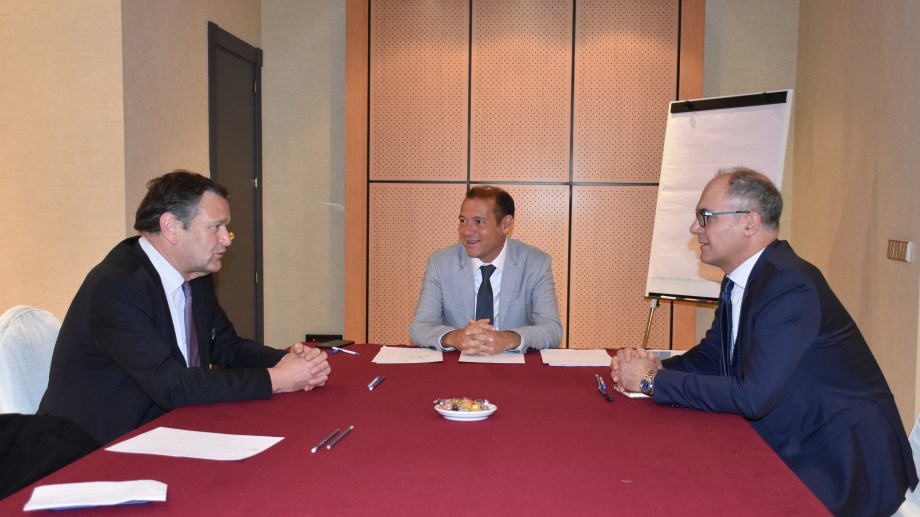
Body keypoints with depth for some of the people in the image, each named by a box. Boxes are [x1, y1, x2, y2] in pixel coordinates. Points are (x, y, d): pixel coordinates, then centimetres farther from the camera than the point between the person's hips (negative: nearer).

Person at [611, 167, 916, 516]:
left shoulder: (791, 286, -25)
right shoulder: (740, 280, 4)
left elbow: (751, 396, -30)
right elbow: (712, 356, 11)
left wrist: (654, 380, -22)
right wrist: (658, 366, -10)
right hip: (789, 450, 8)